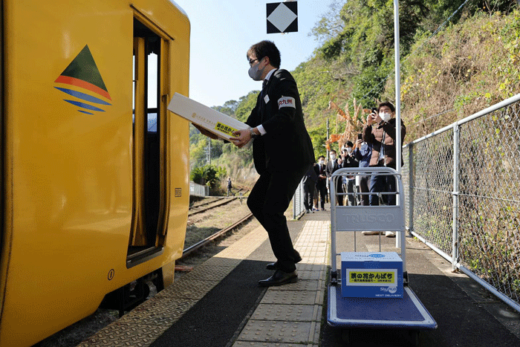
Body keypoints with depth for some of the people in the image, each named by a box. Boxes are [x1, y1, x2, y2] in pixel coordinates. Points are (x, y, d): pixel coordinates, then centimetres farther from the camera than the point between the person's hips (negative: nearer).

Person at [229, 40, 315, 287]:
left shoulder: (282, 79, -6)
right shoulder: (266, 89, 22)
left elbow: (286, 115, -21)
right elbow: (253, 121, 14)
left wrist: (253, 132, -28)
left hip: (292, 158, -10)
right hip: (278, 160, 10)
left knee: (272, 210, -11)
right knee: (255, 202, 13)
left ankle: (287, 270, 2)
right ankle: (288, 253, 23)